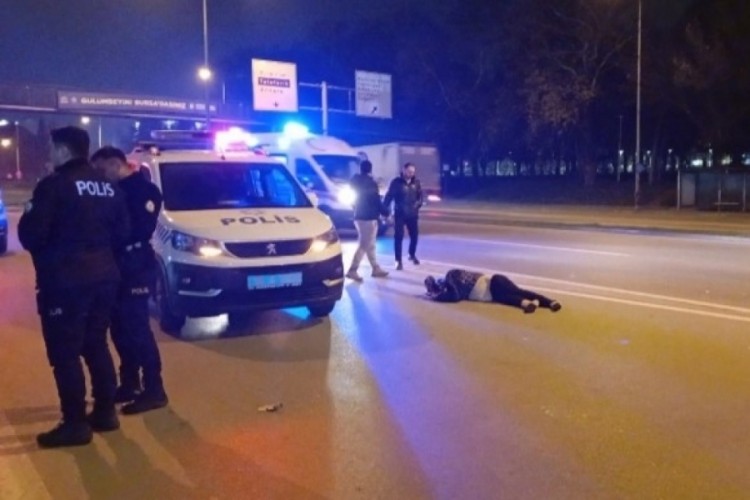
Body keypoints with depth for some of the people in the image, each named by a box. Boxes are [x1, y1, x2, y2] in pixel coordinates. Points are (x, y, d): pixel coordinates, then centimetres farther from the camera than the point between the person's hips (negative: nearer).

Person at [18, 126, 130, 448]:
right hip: (103, 276, 8)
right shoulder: (107, 187, 9)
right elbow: (122, 232, 12)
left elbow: (31, 236, -14)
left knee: (64, 353, 1)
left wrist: (28, 216, 6)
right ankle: (105, 413, 22)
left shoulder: (54, 185, -12)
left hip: (65, 281, -7)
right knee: (96, 346, 16)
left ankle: (75, 424, 5)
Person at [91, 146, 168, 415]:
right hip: (119, 265, 9)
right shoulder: (117, 190, 17)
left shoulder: (144, 190, -9)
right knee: (120, 328, 13)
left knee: (137, 328, -7)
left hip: (136, 266, -9)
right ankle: (129, 383, 24)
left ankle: (154, 390, 0)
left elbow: (141, 227, -19)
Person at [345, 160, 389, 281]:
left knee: (370, 245, 15)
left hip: (359, 216, 9)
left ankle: (376, 268, 21)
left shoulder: (356, 181, 10)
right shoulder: (370, 182, -13)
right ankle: (352, 270, -10)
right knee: (364, 245, -8)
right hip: (368, 217, -9)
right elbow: (376, 201, -14)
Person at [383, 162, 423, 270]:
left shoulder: (416, 182, 4)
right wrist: (386, 211, -16)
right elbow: (389, 196, -10)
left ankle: (412, 255, 36)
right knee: (398, 237, -5)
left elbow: (420, 195, 13)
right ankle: (398, 261, 2)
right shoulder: (396, 182, -9)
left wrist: (418, 203, -6)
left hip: (412, 214, 4)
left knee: (414, 235, 12)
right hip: (399, 214, -4)